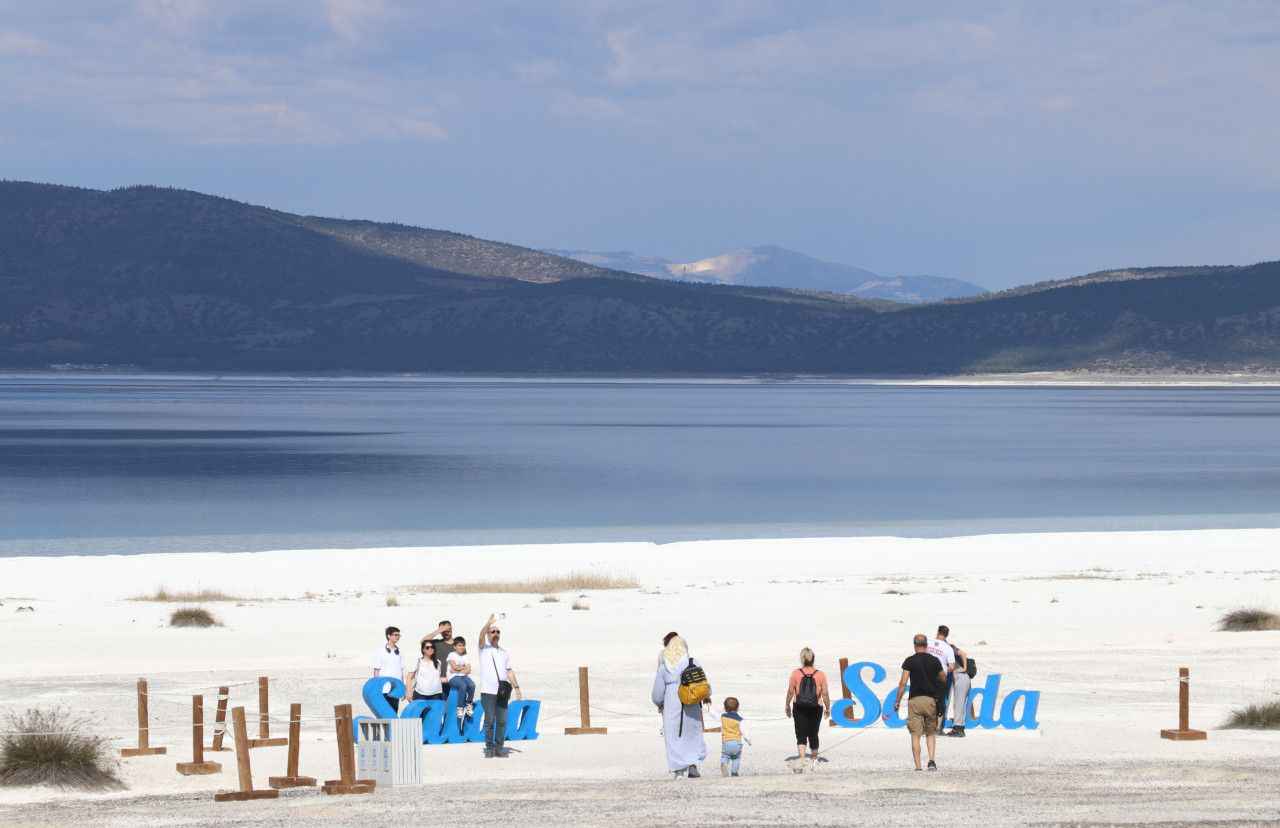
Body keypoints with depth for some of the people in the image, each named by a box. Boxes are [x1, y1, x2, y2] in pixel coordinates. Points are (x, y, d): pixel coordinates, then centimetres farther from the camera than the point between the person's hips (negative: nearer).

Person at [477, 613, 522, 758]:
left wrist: (516, 686, 8)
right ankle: (489, 748, -1)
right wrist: (488, 623, -27)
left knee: (502, 720, 0)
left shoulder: (504, 653, 21)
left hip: (502, 692, 4)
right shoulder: (483, 649, 8)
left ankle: (499, 748, 5)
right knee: (489, 720, -6)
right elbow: (481, 635, -11)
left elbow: (509, 670, 18)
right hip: (488, 691, -4)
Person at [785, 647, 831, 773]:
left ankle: (800, 759, -24)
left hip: (800, 708, -1)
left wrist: (788, 706, 9)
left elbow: (790, 692, -3)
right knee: (813, 734, 17)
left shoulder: (795, 674, -6)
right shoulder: (820, 675, -4)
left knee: (801, 735, -3)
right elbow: (825, 694, -4)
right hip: (816, 708, 1)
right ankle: (813, 760, 34)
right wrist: (828, 707, 8)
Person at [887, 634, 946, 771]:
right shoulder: (934, 661, 6)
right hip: (931, 700, 2)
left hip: (915, 700, -2)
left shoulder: (910, 661, -2)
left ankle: (918, 766, -3)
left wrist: (897, 702, 1)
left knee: (915, 735, 1)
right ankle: (931, 760, -4)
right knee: (931, 733, 15)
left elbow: (903, 683, -5)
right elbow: (944, 680, 17)